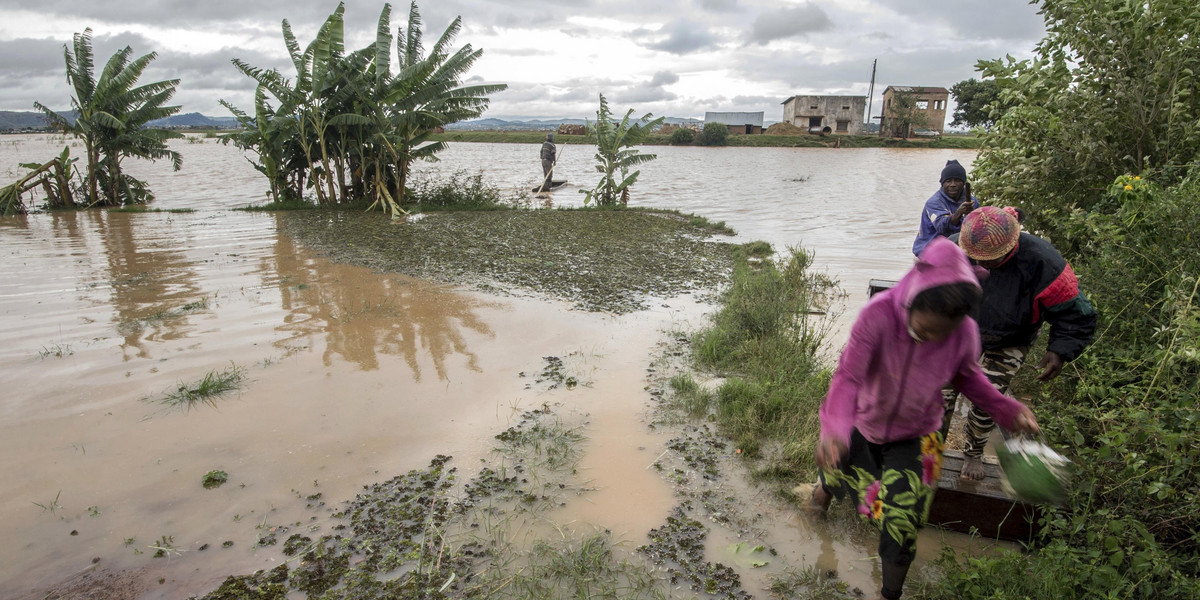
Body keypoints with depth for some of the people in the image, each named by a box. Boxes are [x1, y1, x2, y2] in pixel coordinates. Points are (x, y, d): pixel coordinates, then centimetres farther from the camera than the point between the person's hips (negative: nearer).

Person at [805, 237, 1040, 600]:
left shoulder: (965, 332, -23)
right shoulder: (878, 315, -34)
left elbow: (968, 376, -1)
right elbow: (848, 376, -36)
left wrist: (1007, 410, -15)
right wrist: (833, 430, -51)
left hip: (915, 437, 1)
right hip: (863, 425, -1)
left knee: (900, 526, 0)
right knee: (839, 472, 26)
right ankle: (826, 482, 69)